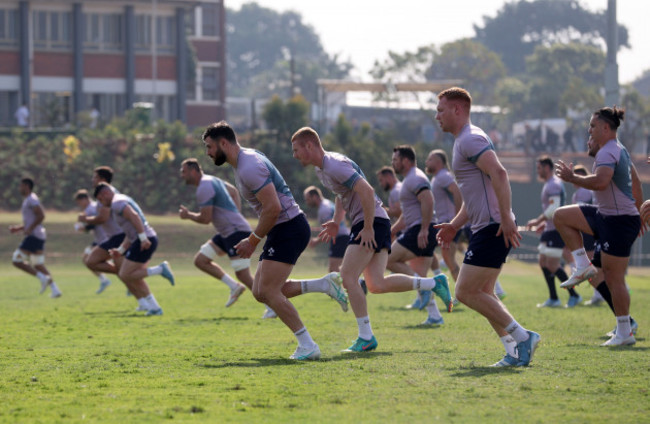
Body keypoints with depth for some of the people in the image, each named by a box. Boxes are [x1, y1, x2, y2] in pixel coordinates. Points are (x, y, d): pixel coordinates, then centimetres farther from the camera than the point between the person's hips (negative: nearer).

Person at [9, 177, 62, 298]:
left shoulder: (31, 199, -9)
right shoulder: (28, 200, 22)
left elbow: (41, 216, -21)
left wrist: (29, 229, -20)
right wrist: (18, 229, 17)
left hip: (34, 236, -10)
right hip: (38, 237, 10)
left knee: (16, 260, -10)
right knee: (38, 265, 12)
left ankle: (42, 278, -14)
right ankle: (55, 289, 7)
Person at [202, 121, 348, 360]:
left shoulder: (249, 167, -19)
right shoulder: (244, 160, 15)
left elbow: (273, 208, -24)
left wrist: (253, 241, -14)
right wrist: (255, 239, 18)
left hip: (289, 229, -10)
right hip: (282, 231, 10)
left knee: (267, 291, -14)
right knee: (261, 293, 8)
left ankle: (307, 346, -10)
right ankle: (325, 284, 14)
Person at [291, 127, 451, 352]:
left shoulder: (335, 165, -17)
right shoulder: (321, 169, 16)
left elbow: (366, 191, -25)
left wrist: (368, 228, -23)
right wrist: (337, 221, 19)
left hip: (372, 222, -10)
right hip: (370, 224, 10)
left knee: (348, 277, -11)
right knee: (377, 285, 0)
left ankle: (366, 338, -7)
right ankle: (434, 283, 6)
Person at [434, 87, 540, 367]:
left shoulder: (470, 139, -11)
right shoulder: (464, 141, 22)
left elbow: (498, 174, -26)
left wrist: (506, 218, -29)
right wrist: (455, 225, 22)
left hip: (493, 229, -11)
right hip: (486, 229, 11)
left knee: (465, 292, -10)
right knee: (482, 293, 11)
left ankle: (522, 337, -9)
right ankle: (515, 350, 7)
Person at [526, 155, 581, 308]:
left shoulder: (553, 185, -14)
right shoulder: (549, 184, 19)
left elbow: (554, 209, -23)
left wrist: (538, 221, -17)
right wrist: (544, 223, 18)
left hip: (557, 231, -11)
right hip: (550, 230, 11)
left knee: (552, 266, -11)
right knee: (543, 263, 11)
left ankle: (574, 295, -4)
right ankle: (553, 299, 14)